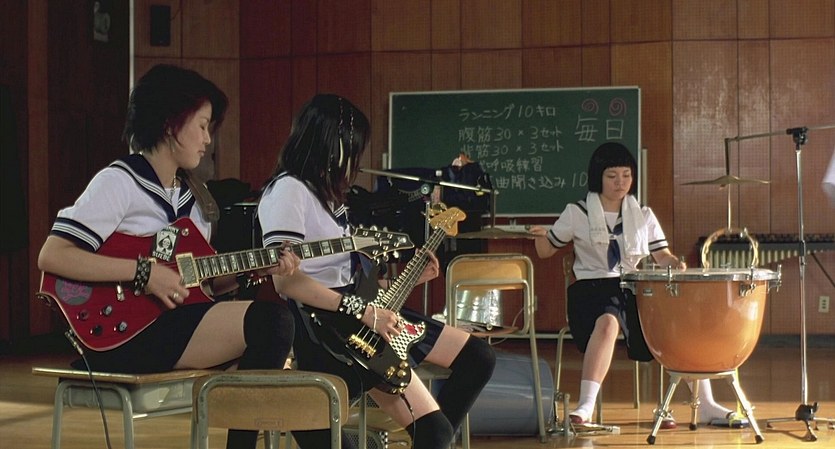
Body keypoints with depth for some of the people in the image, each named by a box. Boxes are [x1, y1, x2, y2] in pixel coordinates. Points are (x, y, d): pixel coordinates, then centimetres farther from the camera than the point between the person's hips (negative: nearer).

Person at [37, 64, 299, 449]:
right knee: (269, 321, -23)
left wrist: (257, 269, 0)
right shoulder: (119, 182, -7)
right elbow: (51, 257, -17)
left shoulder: (185, 192, 18)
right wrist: (143, 272, -20)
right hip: (122, 332, -8)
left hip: (176, 320, 8)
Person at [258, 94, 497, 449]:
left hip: (365, 314, 10)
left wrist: (406, 280, 13)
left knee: (479, 358, 8)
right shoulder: (287, 190, -11)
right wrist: (362, 311, -21)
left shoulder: (328, 192, 19)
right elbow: (285, 279, -22)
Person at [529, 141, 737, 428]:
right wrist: (541, 237, -15)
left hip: (634, 289, 4)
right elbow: (546, 251, 9)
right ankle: (585, 408, -43)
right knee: (607, 321, -39)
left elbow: (661, 255, 11)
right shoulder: (577, 214, 5)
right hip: (592, 289, -4)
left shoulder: (643, 216, 14)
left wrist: (676, 264, -12)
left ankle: (705, 405, -7)